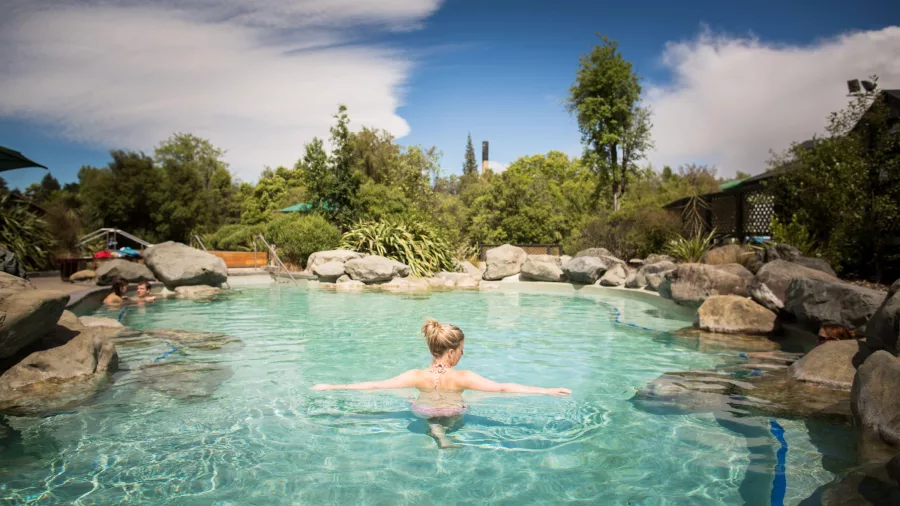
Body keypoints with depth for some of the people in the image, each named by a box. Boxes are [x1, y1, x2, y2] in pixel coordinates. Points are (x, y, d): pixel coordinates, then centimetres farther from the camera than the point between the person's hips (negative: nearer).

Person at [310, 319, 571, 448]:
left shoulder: (417, 376, -24)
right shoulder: (462, 377, -30)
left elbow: (375, 385, -23)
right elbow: (503, 388, -32)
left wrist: (333, 387, -16)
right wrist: (547, 391, -29)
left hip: (425, 413, 2)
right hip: (453, 414, -2)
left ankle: (436, 430, 7)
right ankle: (443, 431, 5)